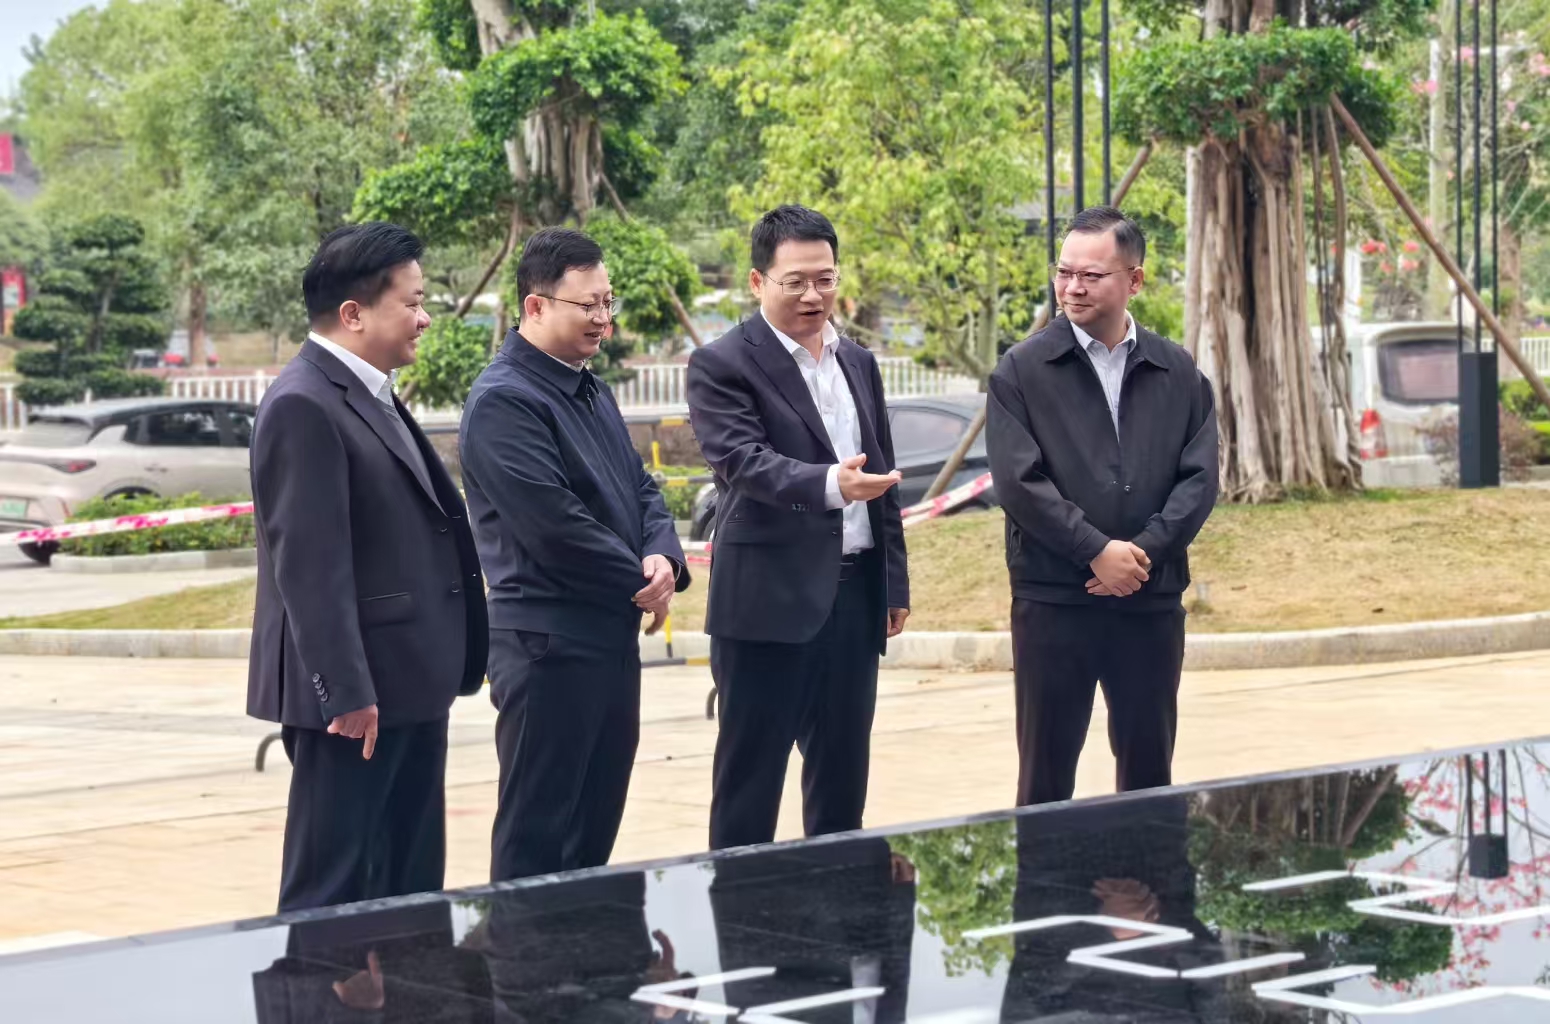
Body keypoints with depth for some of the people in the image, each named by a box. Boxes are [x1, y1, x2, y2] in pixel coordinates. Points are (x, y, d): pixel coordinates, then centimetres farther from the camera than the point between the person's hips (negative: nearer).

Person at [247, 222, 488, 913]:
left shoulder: (373, 398, 16)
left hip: (410, 685, 10)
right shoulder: (304, 406, -15)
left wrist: (451, 667, 20)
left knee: (411, 886, 13)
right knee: (332, 894, -4)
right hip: (358, 694, -10)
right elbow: (309, 564, -20)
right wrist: (345, 692, -23)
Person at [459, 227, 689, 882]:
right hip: (550, 645, -9)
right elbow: (554, 523, -21)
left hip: (614, 638, 9)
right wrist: (640, 583, -11)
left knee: (596, 825, 14)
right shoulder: (503, 402, -15)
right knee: (536, 836, -3)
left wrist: (664, 556, -5)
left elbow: (640, 486, 16)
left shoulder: (590, 390, 15)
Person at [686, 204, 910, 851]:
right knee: (750, 774, -1)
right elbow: (744, 460, -21)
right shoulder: (723, 365, -7)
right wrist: (829, 482, -38)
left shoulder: (859, 363, 15)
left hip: (855, 594, 6)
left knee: (843, 770, 12)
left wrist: (894, 583, 17)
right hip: (770, 599, -6)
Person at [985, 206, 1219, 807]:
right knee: (1046, 776, 3)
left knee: (1149, 770, 10)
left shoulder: (1178, 374, 8)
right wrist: (1096, 550, -15)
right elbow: (1018, 482, -9)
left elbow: (1200, 478, 2)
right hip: (1053, 602, -3)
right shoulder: (1022, 372, 0)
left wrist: (1146, 550, -13)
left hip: (1152, 601, 3)